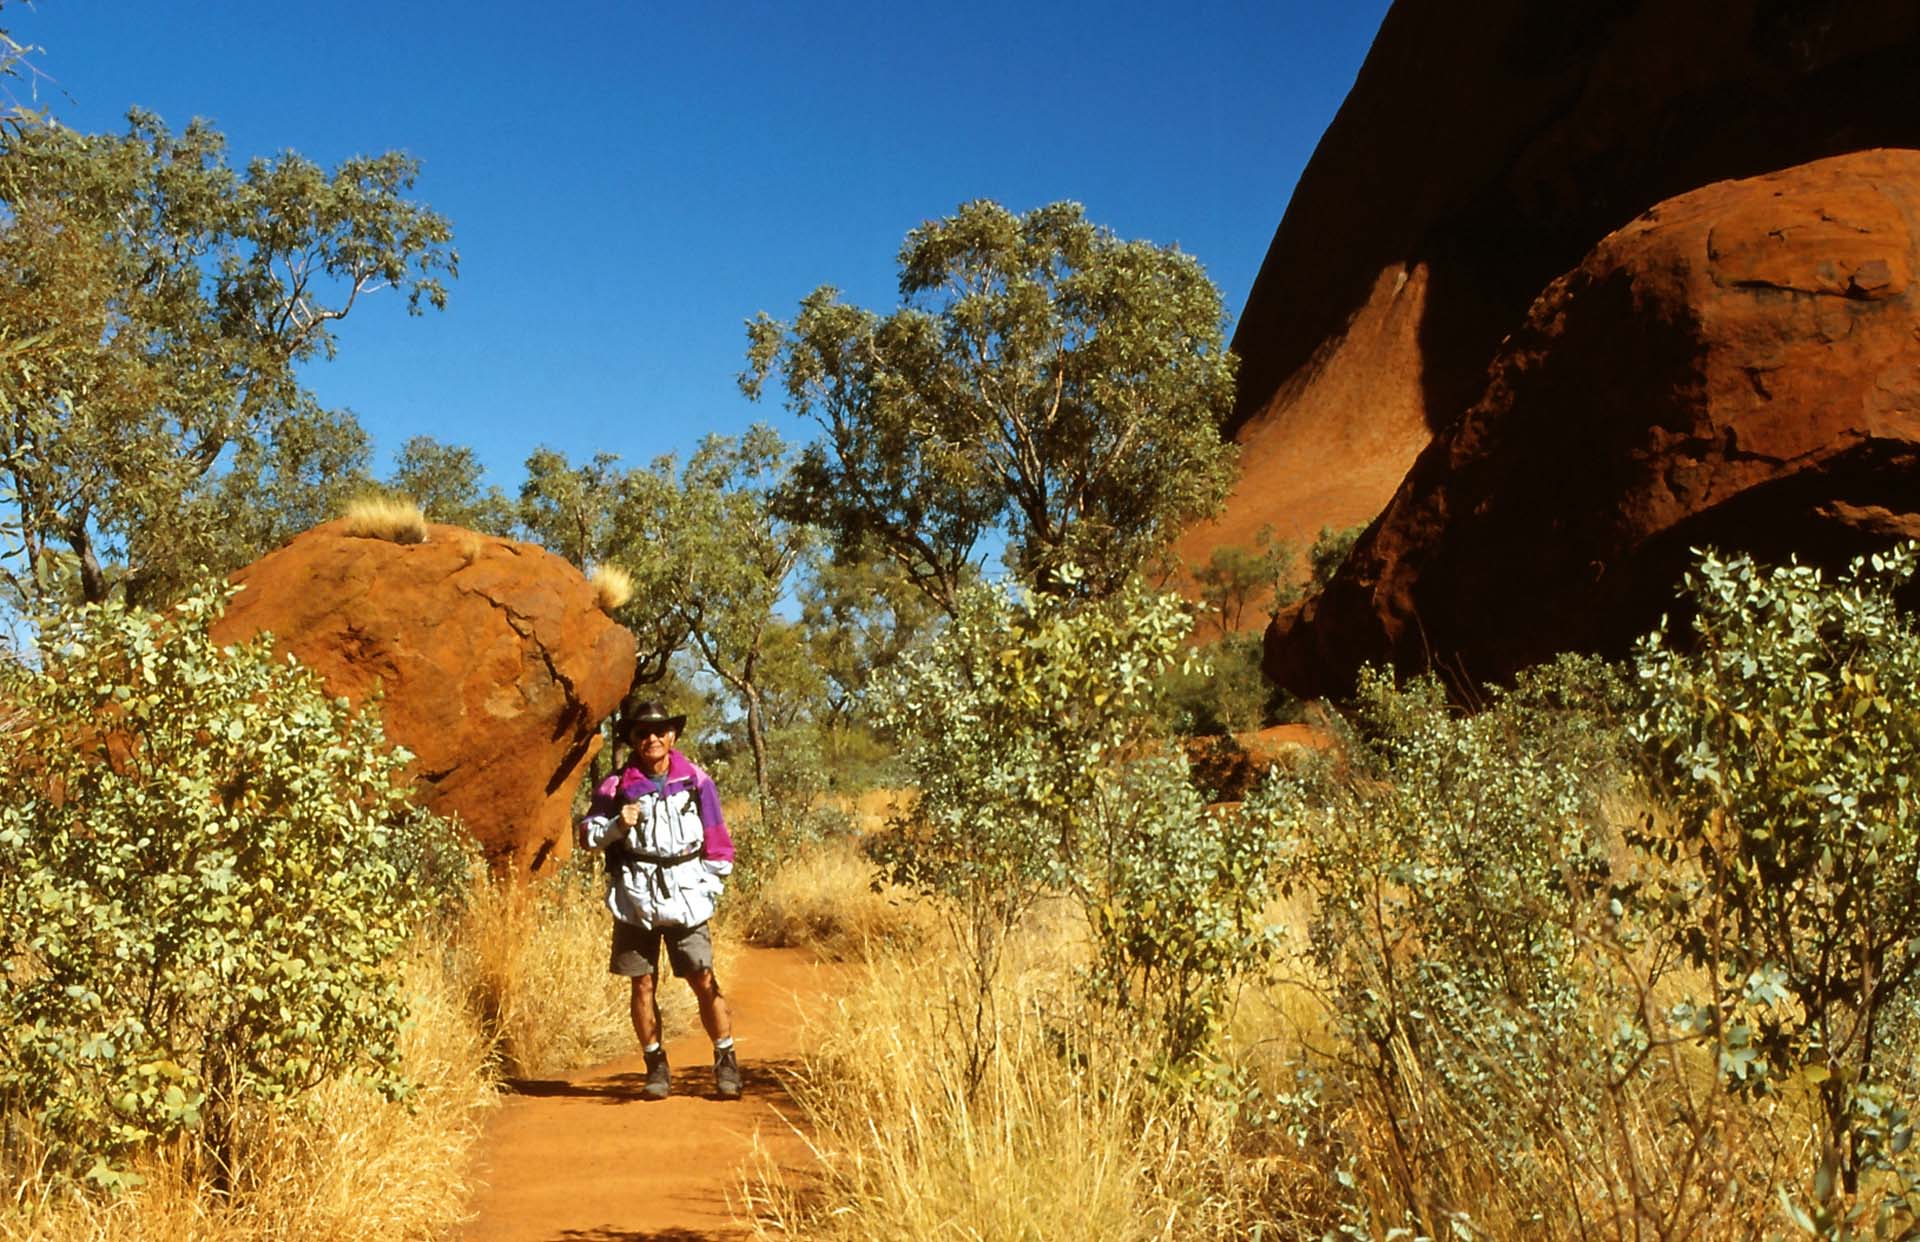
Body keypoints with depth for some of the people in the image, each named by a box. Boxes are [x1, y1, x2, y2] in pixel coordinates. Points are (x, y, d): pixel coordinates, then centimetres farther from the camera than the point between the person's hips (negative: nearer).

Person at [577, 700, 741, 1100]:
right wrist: (617, 825, -12)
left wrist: (708, 890, 3)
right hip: (634, 901, 1)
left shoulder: (696, 782, 3)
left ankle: (726, 1062, 6)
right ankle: (656, 1066, 17)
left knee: (704, 981, -5)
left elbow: (718, 843, 9)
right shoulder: (617, 785, 2)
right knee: (643, 984, 5)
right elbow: (587, 835, 7)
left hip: (686, 899, -1)